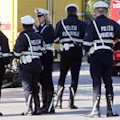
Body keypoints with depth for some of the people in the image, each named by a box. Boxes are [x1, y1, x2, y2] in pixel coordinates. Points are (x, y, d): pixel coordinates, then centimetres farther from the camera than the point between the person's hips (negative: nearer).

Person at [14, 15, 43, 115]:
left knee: (27, 88, -2)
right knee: (35, 87, 15)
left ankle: (29, 110, -6)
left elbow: (16, 52, -9)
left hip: (26, 65, -6)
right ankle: (37, 108, 15)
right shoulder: (38, 36, 7)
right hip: (37, 64, 6)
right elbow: (41, 50, 10)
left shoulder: (23, 36, -12)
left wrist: (17, 57, 10)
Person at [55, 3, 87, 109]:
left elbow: (55, 39, 0)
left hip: (65, 53, 2)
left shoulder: (61, 23, 0)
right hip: (77, 53, -1)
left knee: (62, 76, 13)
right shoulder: (82, 24, -3)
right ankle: (71, 102, -1)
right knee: (75, 77, 4)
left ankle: (59, 101, 6)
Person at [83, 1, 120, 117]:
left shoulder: (93, 24, -8)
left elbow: (87, 41, -12)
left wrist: (87, 50, 5)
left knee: (97, 81, -1)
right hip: (108, 55, 3)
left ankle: (96, 110, -8)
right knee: (108, 81, 11)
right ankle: (110, 110, 11)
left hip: (96, 55, -3)